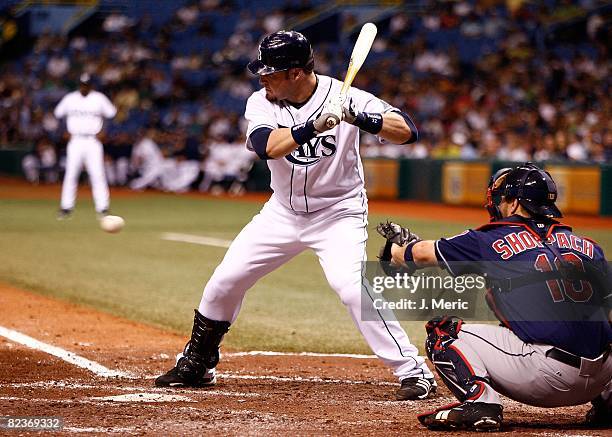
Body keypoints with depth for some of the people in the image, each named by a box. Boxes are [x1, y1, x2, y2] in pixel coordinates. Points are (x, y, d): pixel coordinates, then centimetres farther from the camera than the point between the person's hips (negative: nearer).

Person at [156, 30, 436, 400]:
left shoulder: (343, 96, -18)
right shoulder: (261, 103, -9)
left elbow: (408, 131, -25)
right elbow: (268, 145, -30)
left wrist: (361, 118, -41)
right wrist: (314, 126, -44)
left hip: (339, 213, -4)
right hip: (283, 212, 4)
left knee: (352, 287, -26)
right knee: (225, 281, 3)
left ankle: (415, 371, -18)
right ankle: (196, 365, 25)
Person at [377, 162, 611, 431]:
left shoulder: (494, 241, 5)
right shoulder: (587, 246, 15)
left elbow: (422, 254, 17)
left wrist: (395, 253, 40)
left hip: (546, 373, -5)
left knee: (443, 333, 7)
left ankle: (479, 401, -14)